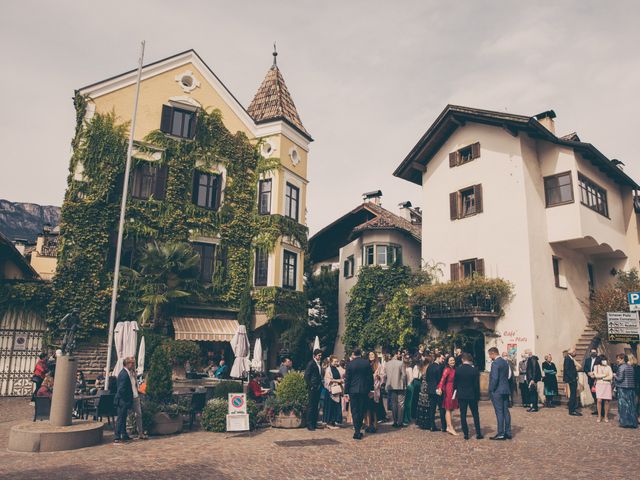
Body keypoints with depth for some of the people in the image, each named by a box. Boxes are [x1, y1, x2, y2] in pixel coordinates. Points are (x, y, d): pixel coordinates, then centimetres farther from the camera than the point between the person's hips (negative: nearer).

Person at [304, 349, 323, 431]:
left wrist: (321, 384, 11)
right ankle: (309, 424, 2)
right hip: (313, 388, -8)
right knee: (311, 406, -4)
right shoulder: (311, 363, -10)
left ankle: (315, 423, 19)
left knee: (316, 406, 12)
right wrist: (310, 386, -14)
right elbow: (306, 376, -14)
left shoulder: (319, 364, 14)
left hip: (318, 388, 8)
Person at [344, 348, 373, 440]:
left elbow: (347, 379, -3)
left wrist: (346, 392, 3)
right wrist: (370, 389, 10)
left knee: (354, 411, 4)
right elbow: (370, 377, 2)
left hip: (353, 390, -2)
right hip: (364, 390, 2)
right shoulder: (367, 363, -2)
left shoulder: (350, 364, -6)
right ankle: (358, 429, 20)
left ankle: (357, 432, 1)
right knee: (361, 411, 13)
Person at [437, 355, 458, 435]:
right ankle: (450, 427, -1)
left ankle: (448, 426, 19)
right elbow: (443, 379, -23)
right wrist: (440, 388, -35)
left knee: (451, 409, 12)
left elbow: (455, 380, 13)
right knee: (448, 409, -2)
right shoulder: (447, 369, -12)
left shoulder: (454, 369, 9)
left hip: (453, 390, 7)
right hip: (448, 390, -7)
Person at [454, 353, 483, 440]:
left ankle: (466, 434, 6)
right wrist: (478, 396, 5)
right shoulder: (474, 370, -9)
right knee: (475, 414, 12)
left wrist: (455, 393, 14)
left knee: (463, 415, 6)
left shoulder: (457, 370, -7)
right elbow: (477, 385, -5)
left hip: (461, 396, 0)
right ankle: (478, 433, 11)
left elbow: (455, 383, -1)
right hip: (472, 396, 0)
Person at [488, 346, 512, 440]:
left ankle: (501, 434, 0)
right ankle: (508, 433, 17)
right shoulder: (505, 362, 11)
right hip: (505, 390, 9)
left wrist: (491, 389, -12)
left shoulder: (495, 363, -16)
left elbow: (494, 378, -22)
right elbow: (507, 376, 16)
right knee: (506, 411, 12)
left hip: (497, 391, -8)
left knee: (499, 412, -4)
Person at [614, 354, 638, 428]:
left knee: (623, 405, -1)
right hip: (631, 388, 7)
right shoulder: (631, 367, 10)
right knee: (631, 405, 10)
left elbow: (620, 379, -15)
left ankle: (625, 422, 0)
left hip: (623, 389, -7)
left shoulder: (621, 367, -12)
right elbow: (634, 378, 13)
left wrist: (615, 376, 2)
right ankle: (633, 423, 13)